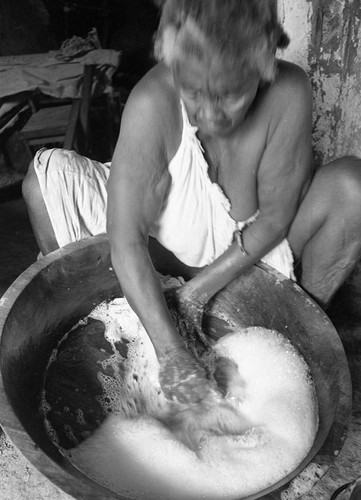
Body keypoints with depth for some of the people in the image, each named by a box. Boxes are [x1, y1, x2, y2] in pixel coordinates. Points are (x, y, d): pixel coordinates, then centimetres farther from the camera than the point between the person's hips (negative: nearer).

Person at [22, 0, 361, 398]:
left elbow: (275, 217, -20)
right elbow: (126, 240, -33)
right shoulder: (150, 103, -31)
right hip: (164, 241, 0)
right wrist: (171, 353, -36)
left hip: (256, 245, 1)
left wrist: (201, 288, -24)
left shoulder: (288, 93, -28)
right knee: (47, 176, -14)